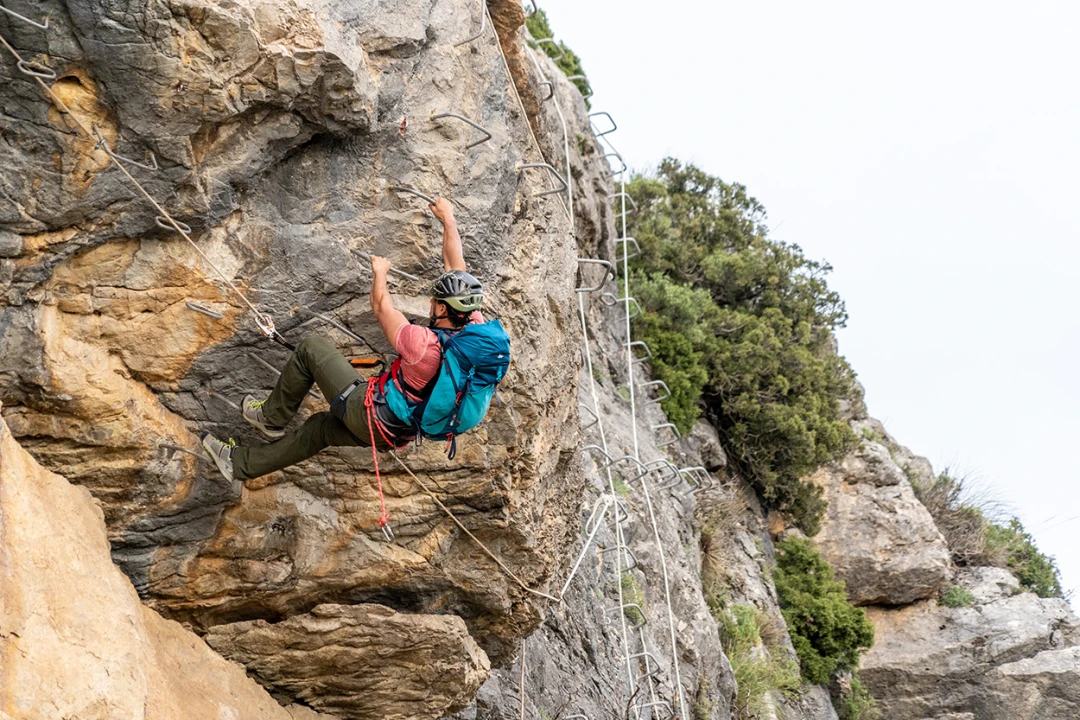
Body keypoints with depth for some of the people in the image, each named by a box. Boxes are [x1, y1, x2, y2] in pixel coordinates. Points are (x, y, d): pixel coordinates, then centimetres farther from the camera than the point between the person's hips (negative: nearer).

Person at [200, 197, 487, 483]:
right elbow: (455, 265, -1)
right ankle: (240, 464, 38)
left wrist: (379, 272, 6)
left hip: (368, 415, -8)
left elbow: (382, 309, -13)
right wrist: (448, 219, 10)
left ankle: (272, 417, 21)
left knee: (310, 347, 4)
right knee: (321, 427, 26)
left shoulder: (423, 343, -31)